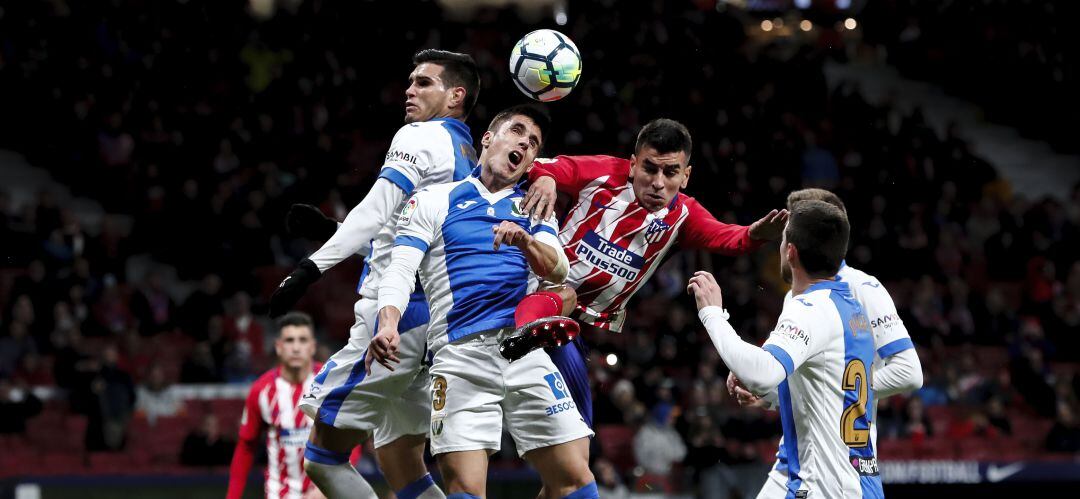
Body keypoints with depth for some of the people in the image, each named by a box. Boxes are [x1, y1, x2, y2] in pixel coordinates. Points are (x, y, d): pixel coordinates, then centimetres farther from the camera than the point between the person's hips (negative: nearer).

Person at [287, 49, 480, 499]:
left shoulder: (420, 137, -5)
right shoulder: (469, 161, 21)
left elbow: (377, 208, -21)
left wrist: (314, 265, -28)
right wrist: (332, 231, 28)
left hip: (394, 319, -9)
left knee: (324, 458, -6)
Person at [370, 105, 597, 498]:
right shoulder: (434, 201, 10)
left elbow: (558, 271, 3)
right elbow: (400, 272, 0)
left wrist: (526, 242, -19)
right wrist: (388, 326, -20)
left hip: (526, 352, 3)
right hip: (461, 355, -3)